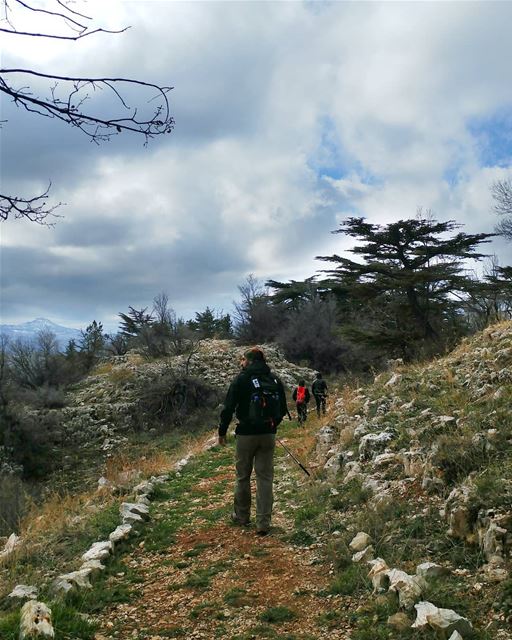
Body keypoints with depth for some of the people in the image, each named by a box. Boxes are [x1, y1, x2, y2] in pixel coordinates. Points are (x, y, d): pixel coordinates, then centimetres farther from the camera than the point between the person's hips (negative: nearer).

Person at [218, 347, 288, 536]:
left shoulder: (242, 379, -7)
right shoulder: (275, 380, 5)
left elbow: (228, 407, -9)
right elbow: (283, 409, 11)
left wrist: (222, 431, 2)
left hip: (246, 434, -3)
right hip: (269, 435, 3)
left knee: (243, 476, 12)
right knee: (265, 478, 5)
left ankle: (242, 516, 25)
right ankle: (263, 523, 4)